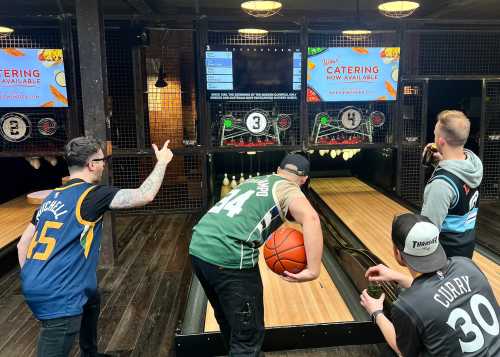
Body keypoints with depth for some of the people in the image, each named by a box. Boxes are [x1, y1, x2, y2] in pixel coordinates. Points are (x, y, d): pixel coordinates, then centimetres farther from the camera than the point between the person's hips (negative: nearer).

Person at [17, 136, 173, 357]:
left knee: (92, 299, 31)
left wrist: (32, 282, 20)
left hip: (35, 287, 10)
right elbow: (145, 195, -17)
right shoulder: (91, 194, -12)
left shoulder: (52, 196, 12)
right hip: (57, 295, -10)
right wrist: (162, 162, -3)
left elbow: (22, 244, 15)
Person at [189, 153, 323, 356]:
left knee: (227, 319, 29)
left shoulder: (254, 181, 25)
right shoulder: (289, 189, 4)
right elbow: (310, 218, -16)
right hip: (230, 257, -8)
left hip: (199, 248, 8)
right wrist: (313, 269, -18)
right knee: (248, 336, 10)